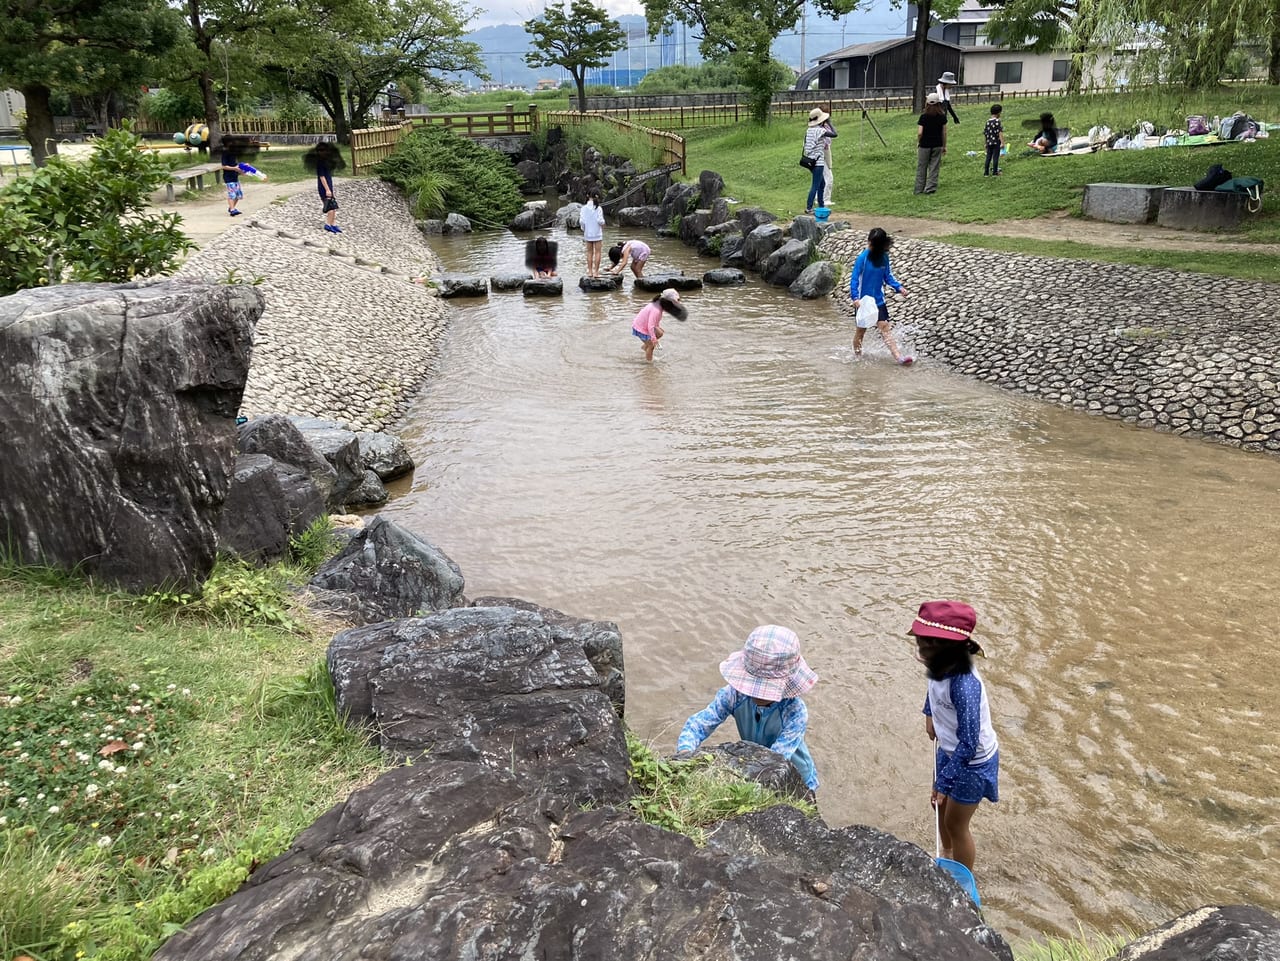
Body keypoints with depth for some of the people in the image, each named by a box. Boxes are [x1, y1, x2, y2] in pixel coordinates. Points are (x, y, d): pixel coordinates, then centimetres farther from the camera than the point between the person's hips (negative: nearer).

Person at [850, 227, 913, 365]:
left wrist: (898, 287, -2)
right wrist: (855, 297, -26)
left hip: (879, 300, 3)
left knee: (884, 327, -5)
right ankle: (857, 354, 30)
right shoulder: (863, 258, -14)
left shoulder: (884, 257, 0)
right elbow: (854, 278, -15)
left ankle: (898, 357, -15)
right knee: (861, 329, 9)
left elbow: (887, 276, 12)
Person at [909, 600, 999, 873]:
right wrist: (930, 713, 14)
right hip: (949, 750, 7)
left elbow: (968, 744, -33)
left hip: (972, 762, -7)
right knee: (941, 807, 27)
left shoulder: (964, 686, -40)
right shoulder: (942, 665, -17)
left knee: (956, 823, 12)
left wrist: (944, 783, -27)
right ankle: (947, 856, 55)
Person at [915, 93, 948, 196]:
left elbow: (920, 133, -14)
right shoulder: (942, 117, -2)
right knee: (934, 168, 8)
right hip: (937, 145, 2)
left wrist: (918, 143, 3)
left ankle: (919, 189, 12)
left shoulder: (923, 117, -10)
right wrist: (944, 146, 10)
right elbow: (944, 133, 1)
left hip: (925, 145, -2)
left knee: (921, 168, 9)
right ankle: (930, 188, 5)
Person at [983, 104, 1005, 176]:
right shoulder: (997, 121, -11)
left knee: (988, 158, 10)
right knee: (995, 157, 1)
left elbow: (984, 133, 10)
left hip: (989, 143, 5)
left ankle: (986, 172, 11)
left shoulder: (987, 122, 6)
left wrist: (985, 143, 20)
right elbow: (1000, 133, -15)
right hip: (996, 142, -5)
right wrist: (1002, 142, -13)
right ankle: (994, 172, 4)